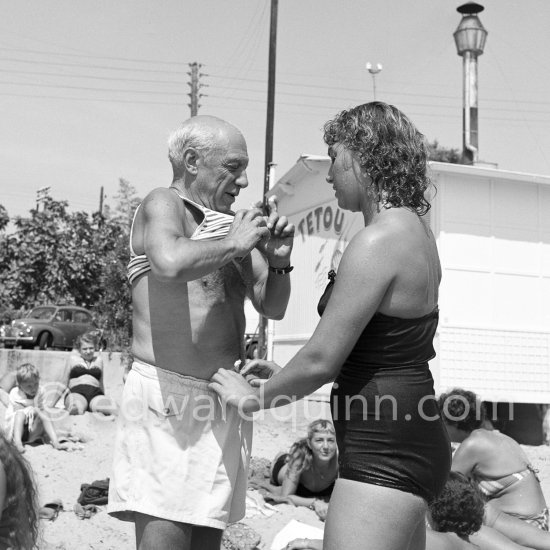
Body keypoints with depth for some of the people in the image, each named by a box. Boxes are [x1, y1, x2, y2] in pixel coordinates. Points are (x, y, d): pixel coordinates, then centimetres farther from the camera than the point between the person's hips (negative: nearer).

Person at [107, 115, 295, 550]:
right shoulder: (163, 205, -4)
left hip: (227, 401, 7)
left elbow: (272, 308, 17)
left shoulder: (232, 225, 16)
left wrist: (278, 263, -1)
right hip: (170, 397, -7)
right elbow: (170, 262, -28)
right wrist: (233, 244, -15)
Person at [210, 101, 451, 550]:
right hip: (409, 444, 10)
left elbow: (321, 361, -18)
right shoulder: (415, 231, 12)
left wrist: (256, 396, -1)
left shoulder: (378, 241, -19)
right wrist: (284, 375, 16)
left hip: (383, 453, -10)